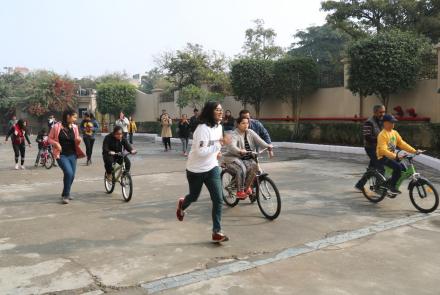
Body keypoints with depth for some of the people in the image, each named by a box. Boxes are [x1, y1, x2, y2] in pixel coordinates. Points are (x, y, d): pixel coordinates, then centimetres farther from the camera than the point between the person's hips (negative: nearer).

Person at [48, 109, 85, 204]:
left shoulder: (74, 127, 3)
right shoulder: (57, 126, -9)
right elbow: (50, 139, -1)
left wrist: (78, 140, -11)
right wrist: (56, 143, -19)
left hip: (72, 155, 5)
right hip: (61, 155, -5)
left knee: (72, 175, 10)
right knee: (68, 173, -20)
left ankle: (66, 194, 34)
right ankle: (65, 195, -3)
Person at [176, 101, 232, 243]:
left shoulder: (219, 126, 2)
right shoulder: (203, 128, -24)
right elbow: (200, 152, -31)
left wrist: (216, 152, 5)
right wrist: (221, 143, -31)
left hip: (212, 168, 6)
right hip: (196, 170, -5)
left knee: (218, 199, -6)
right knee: (194, 197, 17)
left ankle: (216, 232, 4)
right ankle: (182, 205, 53)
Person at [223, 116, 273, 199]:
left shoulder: (250, 132, 6)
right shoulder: (234, 135, -13)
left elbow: (259, 140, -6)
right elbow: (231, 146, -30)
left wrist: (267, 146, -25)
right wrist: (240, 151, -50)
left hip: (247, 159, 6)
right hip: (234, 158, -5)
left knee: (254, 166, -22)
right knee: (242, 169, -32)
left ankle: (247, 187, -3)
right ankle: (240, 191, -16)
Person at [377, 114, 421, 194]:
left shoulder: (395, 133, 9)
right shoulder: (382, 135, -16)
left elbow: (402, 144, 6)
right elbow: (383, 150, -26)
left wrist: (414, 151, -5)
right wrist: (396, 156, -37)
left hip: (393, 157, 8)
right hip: (383, 158, -8)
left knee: (404, 169, -7)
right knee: (398, 167, -27)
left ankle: (389, 183, 12)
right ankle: (392, 186, -12)